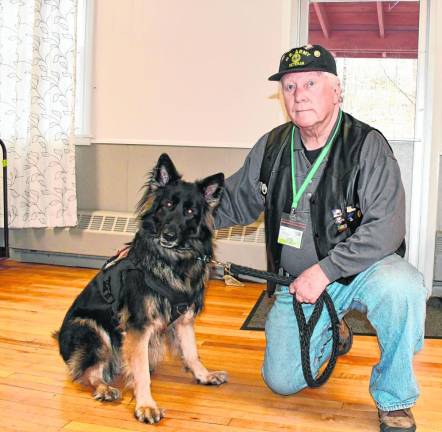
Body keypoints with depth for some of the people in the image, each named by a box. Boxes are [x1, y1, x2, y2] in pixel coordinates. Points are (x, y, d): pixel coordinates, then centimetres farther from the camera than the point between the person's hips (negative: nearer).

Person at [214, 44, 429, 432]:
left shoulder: (367, 145, -17)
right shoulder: (272, 147, -2)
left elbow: (386, 228, -25)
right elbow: (232, 203, 10)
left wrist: (325, 270, -28)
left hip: (360, 269, -4)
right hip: (295, 282, 4)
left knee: (402, 287, -38)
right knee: (282, 381, 1)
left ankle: (394, 401, -12)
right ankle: (332, 334, 35)